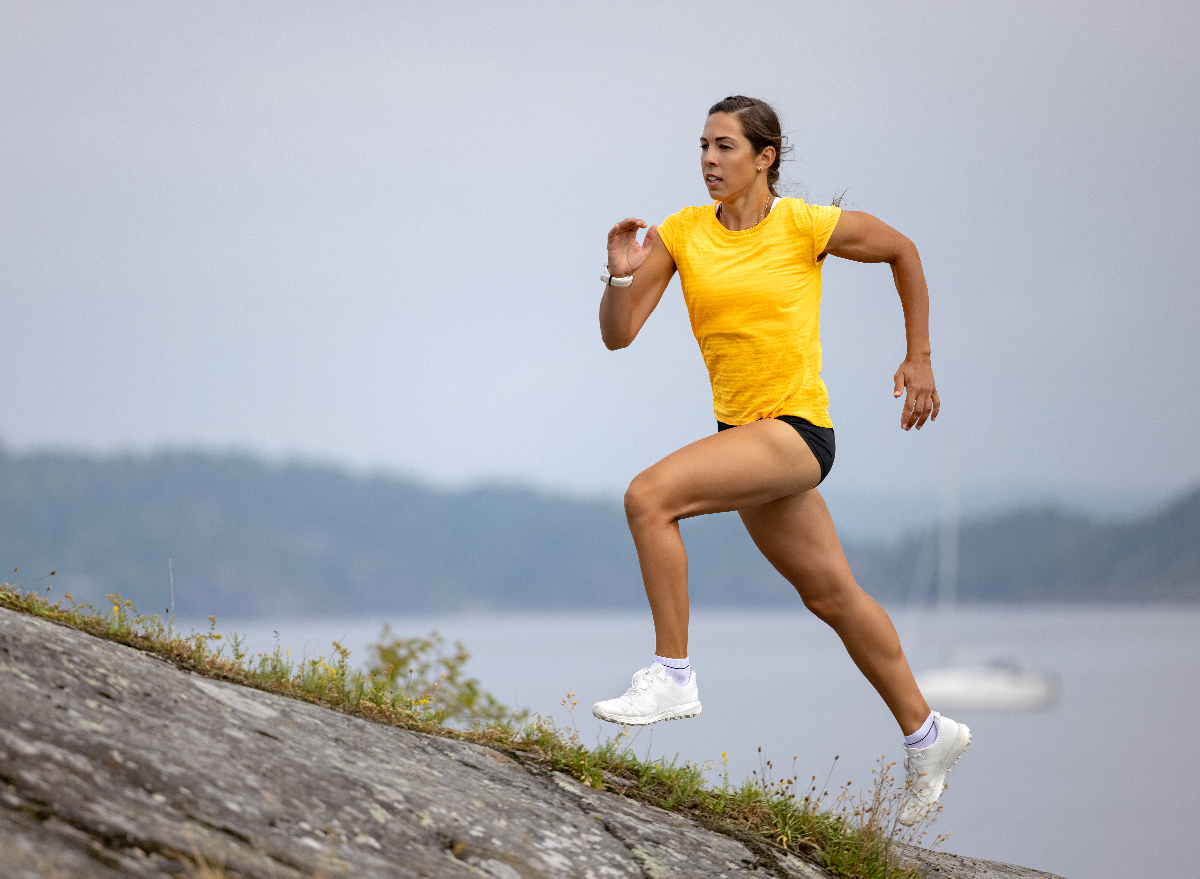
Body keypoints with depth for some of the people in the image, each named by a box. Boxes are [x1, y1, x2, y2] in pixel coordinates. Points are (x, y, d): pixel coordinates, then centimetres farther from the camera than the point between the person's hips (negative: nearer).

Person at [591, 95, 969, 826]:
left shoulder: (804, 225, -9)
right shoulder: (681, 233, 2)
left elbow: (901, 250, 7)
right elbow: (618, 334, 0)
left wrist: (919, 358, 7)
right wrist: (623, 274, -19)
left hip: (797, 429, -6)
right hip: (744, 431, 6)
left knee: (649, 496, -24)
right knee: (830, 594, 15)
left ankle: (672, 677, -18)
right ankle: (927, 734, 29)